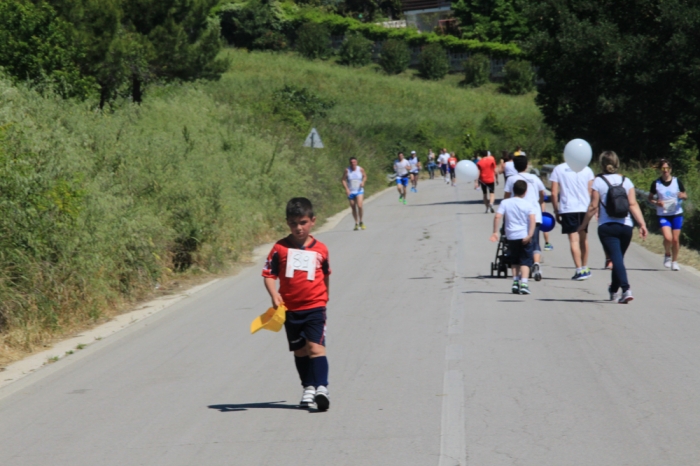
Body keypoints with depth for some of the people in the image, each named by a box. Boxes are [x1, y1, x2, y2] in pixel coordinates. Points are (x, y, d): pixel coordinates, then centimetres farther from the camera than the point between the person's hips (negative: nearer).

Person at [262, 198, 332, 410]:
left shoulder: (320, 249, -1)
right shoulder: (280, 248, -4)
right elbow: (269, 274, -4)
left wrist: (324, 298, 23)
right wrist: (274, 295, -20)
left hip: (315, 307, -2)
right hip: (290, 308, 2)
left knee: (316, 347, -14)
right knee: (299, 350, 13)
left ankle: (321, 388, -18)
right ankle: (308, 387, 27)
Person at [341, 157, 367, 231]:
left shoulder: (360, 169, -3)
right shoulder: (347, 170, -5)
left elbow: (365, 176, 13)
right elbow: (343, 180, -1)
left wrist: (363, 182, -8)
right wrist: (346, 188, -13)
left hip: (359, 191, -1)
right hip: (350, 192, 1)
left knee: (359, 206, -18)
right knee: (353, 208, 6)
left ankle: (361, 222, 1)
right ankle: (356, 223, 20)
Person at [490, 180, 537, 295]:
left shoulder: (505, 203, 1)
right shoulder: (528, 204, -3)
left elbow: (497, 217, -9)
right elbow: (532, 219, -15)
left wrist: (495, 232, -4)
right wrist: (530, 235, -19)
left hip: (511, 236, 2)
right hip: (525, 236, -2)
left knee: (514, 261, 20)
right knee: (525, 261, 0)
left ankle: (515, 282, 16)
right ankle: (524, 283, -15)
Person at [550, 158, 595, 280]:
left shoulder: (558, 169, 1)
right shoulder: (586, 169, 5)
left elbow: (554, 193, -2)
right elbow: (591, 191, 3)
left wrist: (556, 211, 5)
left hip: (567, 208, -3)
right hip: (584, 207, 3)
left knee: (574, 240, -4)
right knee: (584, 239, 17)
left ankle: (579, 270, -13)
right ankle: (585, 269, 28)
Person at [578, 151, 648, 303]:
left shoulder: (598, 181, -4)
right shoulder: (626, 181, 5)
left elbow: (593, 207, -6)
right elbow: (633, 204, -3)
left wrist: (583, 225, 4)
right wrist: (642, 224, -4)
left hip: (607, 227, -3)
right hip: (625, 226, 4)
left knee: (616, 258, -9)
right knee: (618, 258, 19)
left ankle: (626, 289, -28)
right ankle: (614, 290, 35)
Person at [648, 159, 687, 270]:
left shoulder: (677, 181, 0)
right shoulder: (656, 183, -2)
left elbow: (685, 196, 8)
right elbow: (650, 198, 7)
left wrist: (682, 196, -16)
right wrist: (656, 203, -15)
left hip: (677, 214, 1)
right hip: (663, 215, -1)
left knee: (675, 239, 2)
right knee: (667, 238, -18)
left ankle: (674, 261, 21)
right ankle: (667, 255, 12)